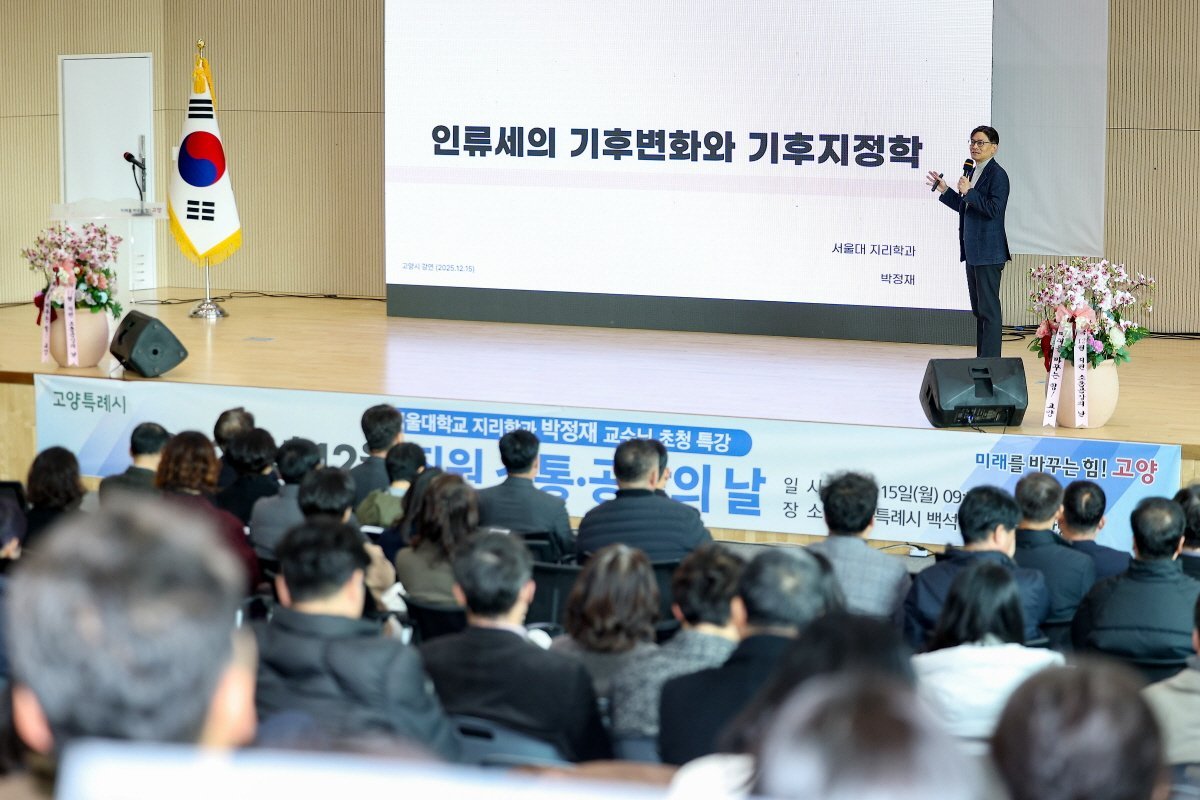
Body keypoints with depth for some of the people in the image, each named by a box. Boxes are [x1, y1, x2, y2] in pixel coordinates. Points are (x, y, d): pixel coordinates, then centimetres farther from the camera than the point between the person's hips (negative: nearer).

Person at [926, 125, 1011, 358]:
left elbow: (994, 209, -21)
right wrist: (945, 191, 18)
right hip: (972, 252, 10)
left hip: (988, 252, -10)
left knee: (989, 308, -8)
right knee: (979, 310, 13)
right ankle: (981, 359, 19)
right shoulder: (974, 173, 17)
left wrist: (969, 192, -21)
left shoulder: (997, 175, -11)